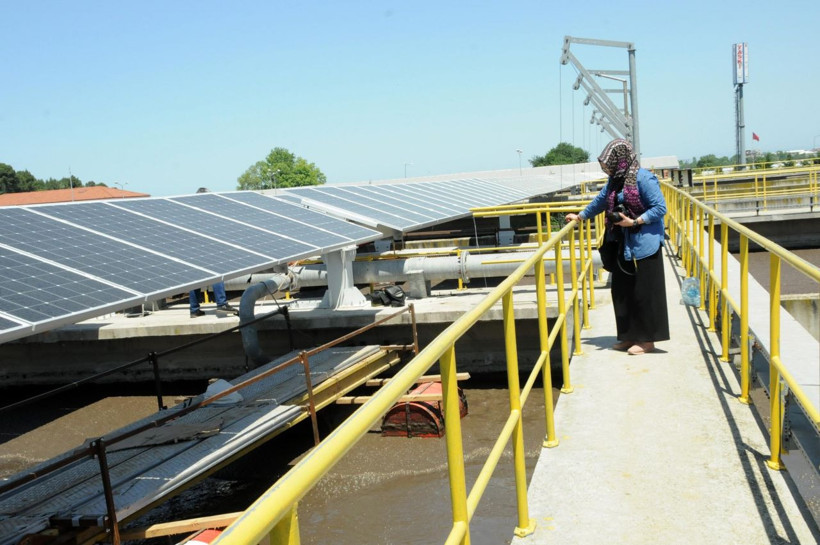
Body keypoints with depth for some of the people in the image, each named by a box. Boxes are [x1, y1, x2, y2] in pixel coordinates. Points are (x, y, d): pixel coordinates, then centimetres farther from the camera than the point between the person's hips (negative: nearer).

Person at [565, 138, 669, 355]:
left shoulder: (643, 178, -15)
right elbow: (601, 200, 24)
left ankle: (648, 339, 9)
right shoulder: (615, 180, 8)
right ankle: (631, 336, 23)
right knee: (622, 291, 11)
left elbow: (660, 207, -16)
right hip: (624, 245, 8)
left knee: (645, 292, -1)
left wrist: (634, 221, -20)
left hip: (644, 245, -8)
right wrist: (580, 216, 28)